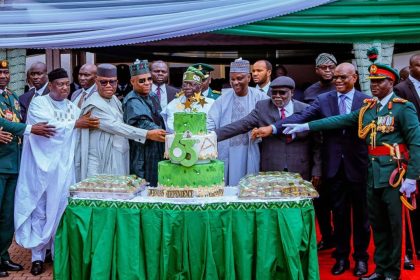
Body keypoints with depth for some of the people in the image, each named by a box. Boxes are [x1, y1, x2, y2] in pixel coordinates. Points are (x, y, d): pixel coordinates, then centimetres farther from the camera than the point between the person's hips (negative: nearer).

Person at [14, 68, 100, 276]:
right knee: (40, 211, 4)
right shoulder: (38, 103, -2)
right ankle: (38, 255, 12)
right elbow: (47, 125, -18)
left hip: (64, 167, 3)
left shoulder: (74, 108, 11)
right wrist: (75, 123, -13)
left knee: (60, 211, 6)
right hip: (41, 166, -3)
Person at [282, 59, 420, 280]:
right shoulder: (367, 108, 10)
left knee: (395, 225, 3)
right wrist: (305, 126, -4)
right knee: (377, 224, 15)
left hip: (394, 175, -6)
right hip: (373, 175, 6)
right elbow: (339, 120, 3)